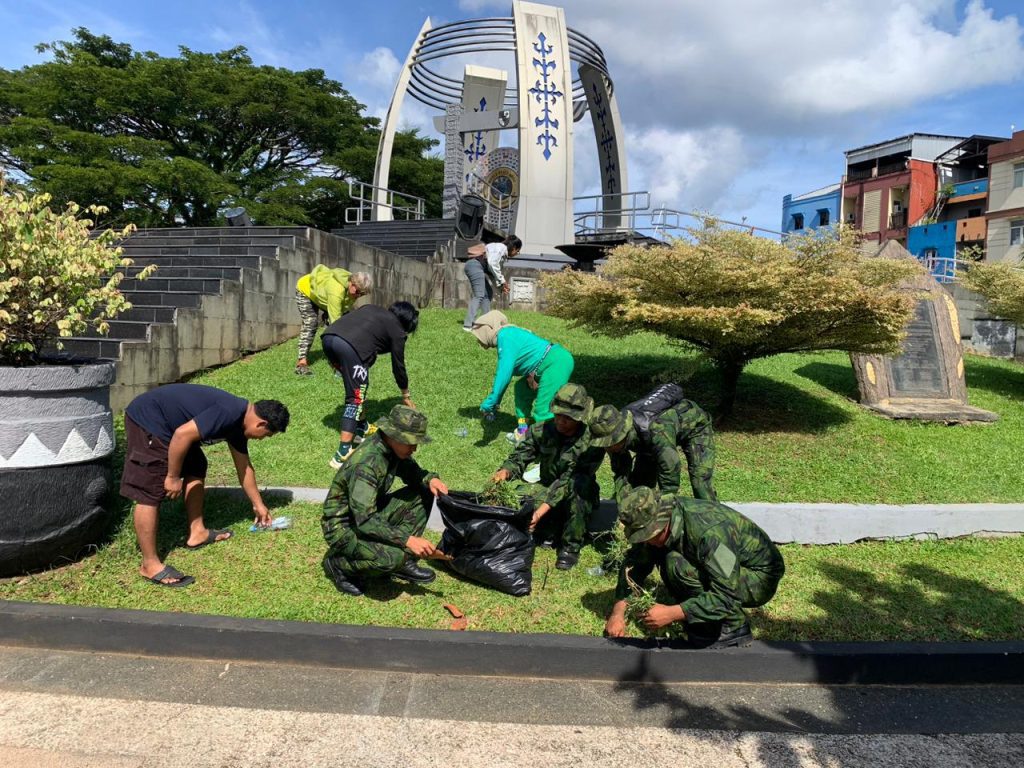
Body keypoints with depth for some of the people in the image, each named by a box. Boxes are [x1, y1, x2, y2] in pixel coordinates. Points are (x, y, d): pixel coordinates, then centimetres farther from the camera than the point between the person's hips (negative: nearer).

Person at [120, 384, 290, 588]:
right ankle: (150, 565, -1)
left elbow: (244, 468, 21)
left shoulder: (238, 422, 9)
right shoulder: (229, 413, -22)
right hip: (147, 420, -11)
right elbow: (183, 434, -29)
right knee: (150, 494, -8)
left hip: (164, 423, 11)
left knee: (196, 469, 17)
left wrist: (258, 505, 30)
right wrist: (173, 477, -17)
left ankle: (197, 533, 25)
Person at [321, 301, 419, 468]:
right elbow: (398, 366, 23)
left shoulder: (372, 308, 32)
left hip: (328, 336, 7)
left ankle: (361, 428, 39)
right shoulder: (396, 330, 16)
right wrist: (406, 395, 37)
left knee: (357, 386, 27)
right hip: (351, 346, -7)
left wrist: (335, 359, 30)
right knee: (355, 399, 1)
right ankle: (342, 454, -6)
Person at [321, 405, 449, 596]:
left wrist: (430, 479, -11)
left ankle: (404, 561, 2)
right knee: (392, 557, -33)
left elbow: (411, 472, 12)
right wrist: (407, 539, -35)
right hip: (343, 526, -8)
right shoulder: (366, 463, -32)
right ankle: (338, 563, -3)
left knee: (423, 493, -3)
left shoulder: (392, 447, -7)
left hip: (368, 514, 8)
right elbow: (365, 522, -35)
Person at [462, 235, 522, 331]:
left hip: (473, 266, 11)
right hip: (475, 264, -11)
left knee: (488, 293, 15)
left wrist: (500, 285, 13)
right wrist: (502, 280, -10)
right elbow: (492, 264, -17)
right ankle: (467, 325, -25)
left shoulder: (504, 255, 26)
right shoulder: (501, 247, -4)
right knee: (479, 295, -16)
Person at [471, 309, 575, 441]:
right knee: (521, 389, 23)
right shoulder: (506, 336, 19)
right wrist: (494, 402, 31)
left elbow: (504, 372, -21)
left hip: (557, 362, -11)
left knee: (543, 410, -16)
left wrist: (490, 402, -17)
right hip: (552, 363, 11)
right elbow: (501, 372, 27)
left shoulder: (505, 336, -12)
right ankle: (522, 432, 26)